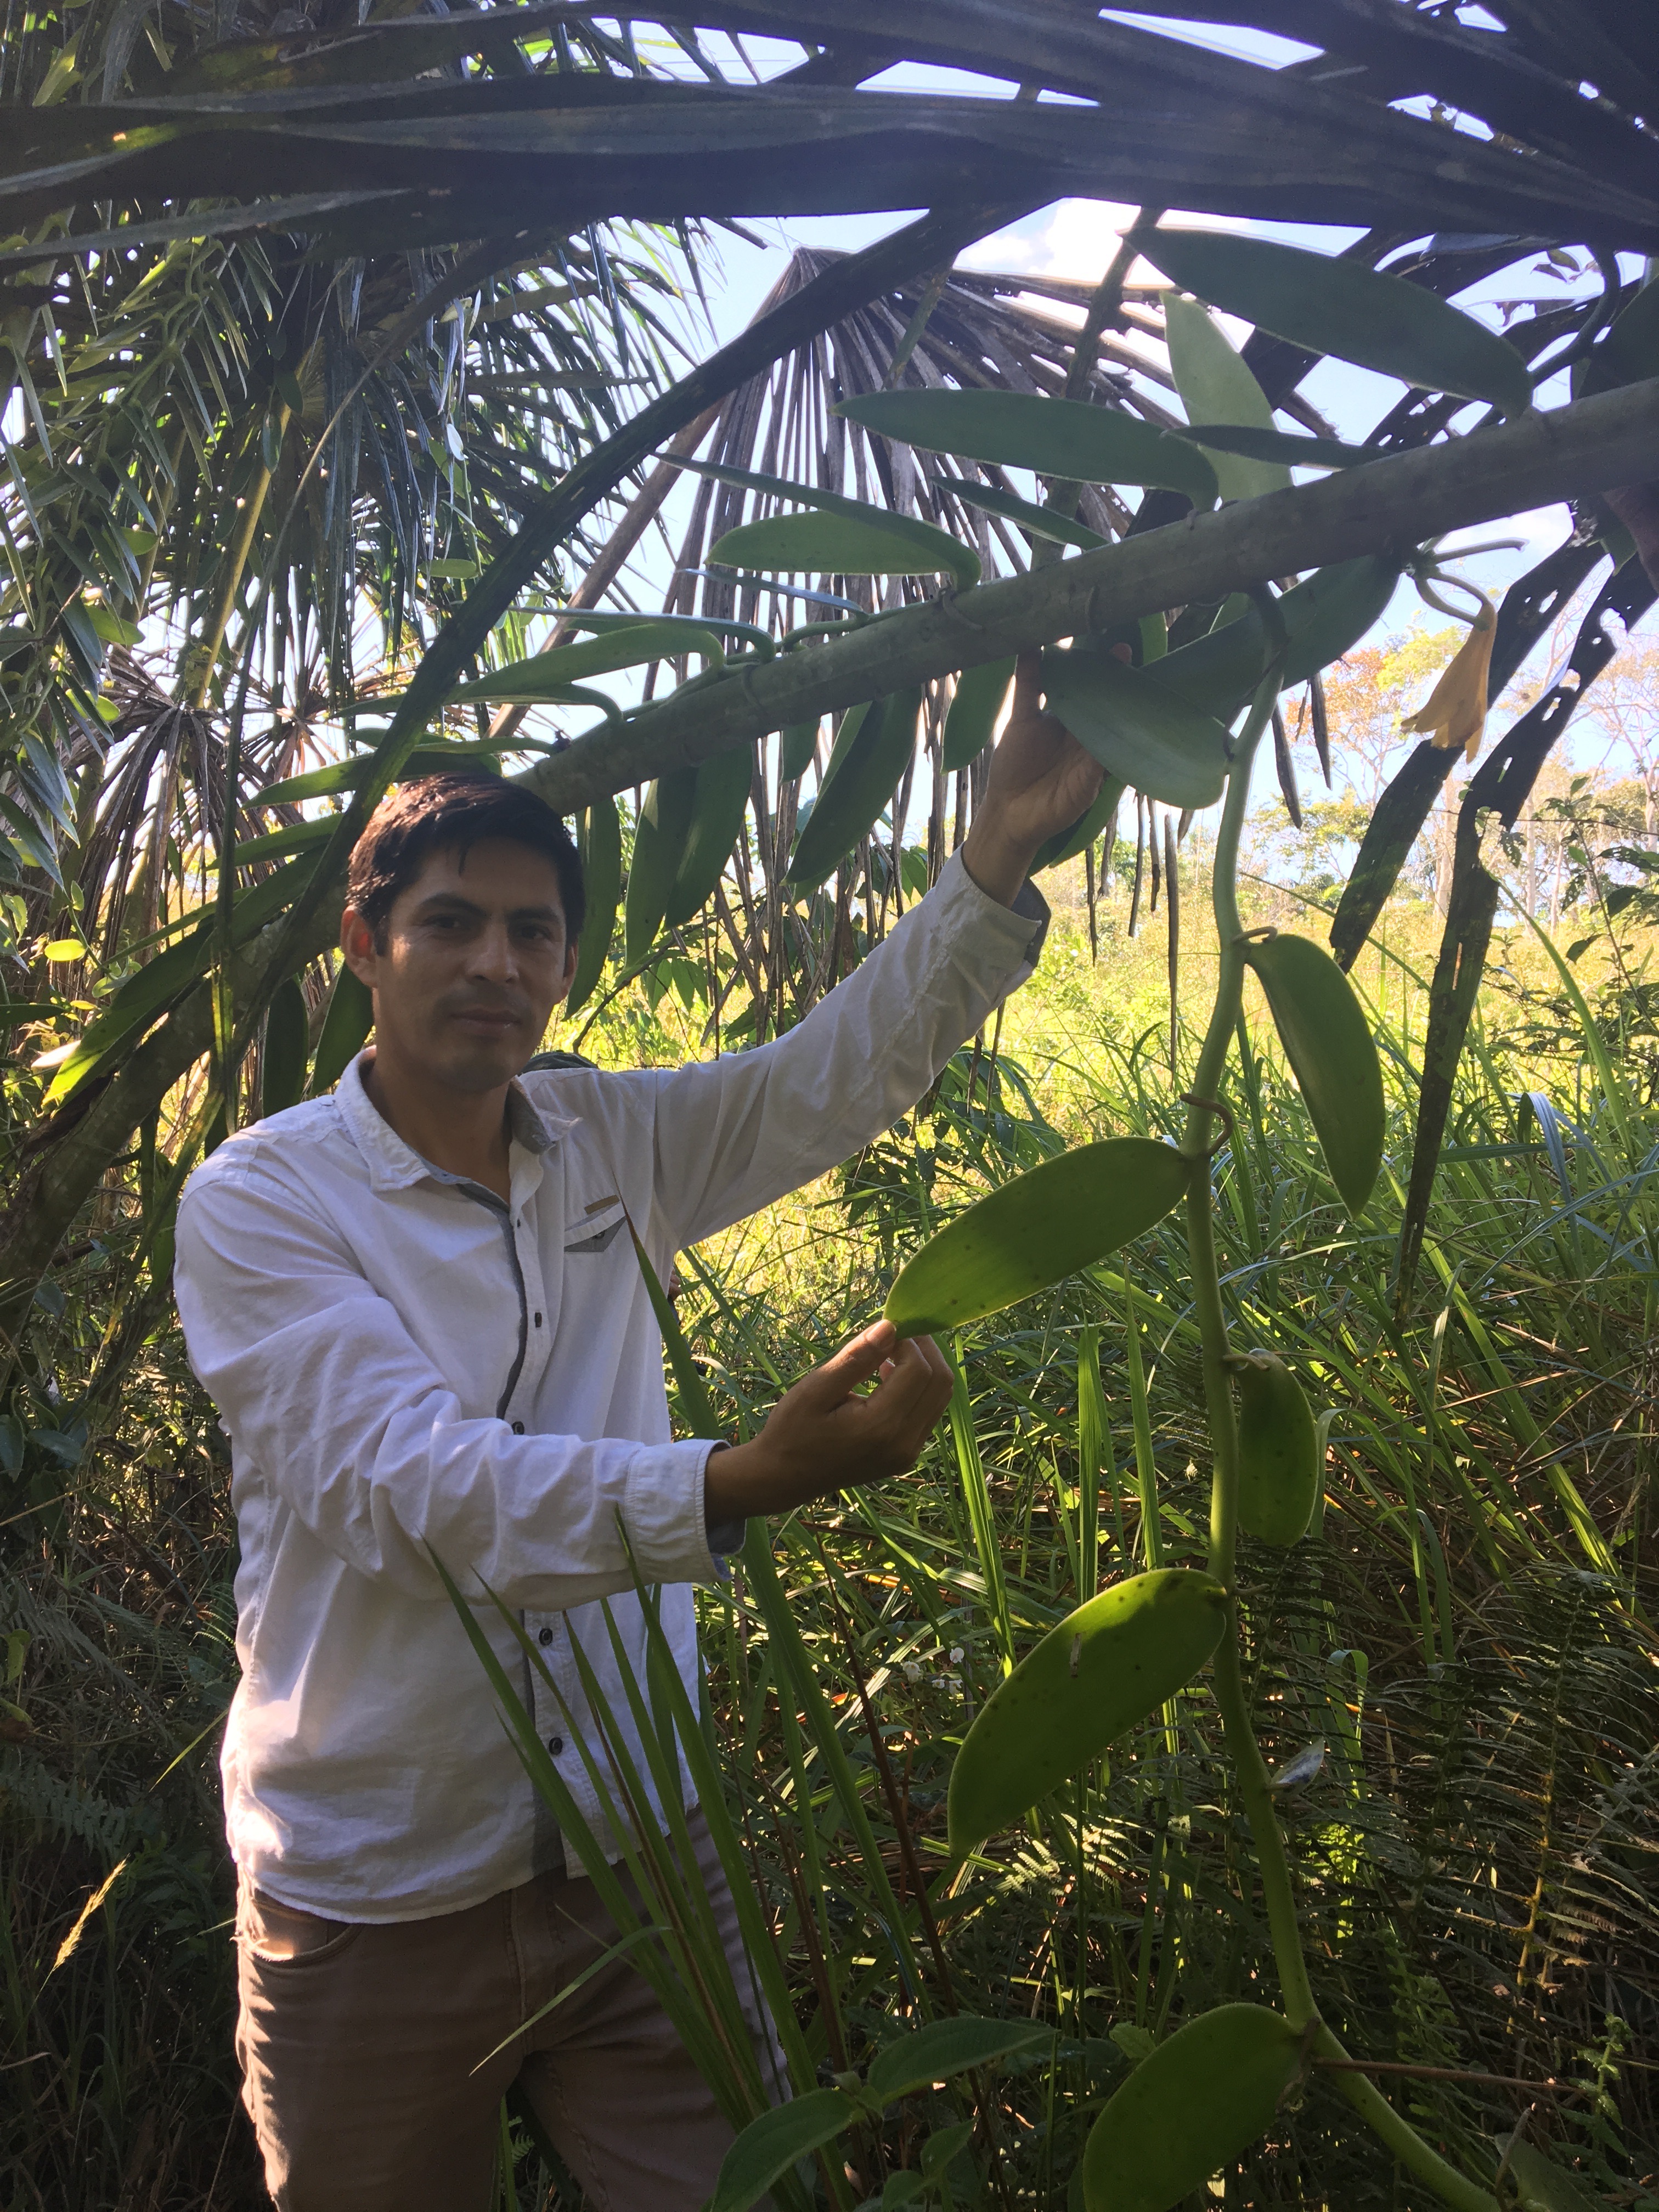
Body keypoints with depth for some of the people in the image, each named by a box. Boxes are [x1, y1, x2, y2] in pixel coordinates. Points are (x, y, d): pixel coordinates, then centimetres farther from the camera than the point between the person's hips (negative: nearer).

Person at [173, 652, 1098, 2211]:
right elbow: (415, 1484, -27)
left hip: (634, 1847, 3)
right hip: (376, 1901, -3)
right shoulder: (255, 1202, -14)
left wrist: (996, 859, -23)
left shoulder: (615, 1145, 2)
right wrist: (743, 1481, -41)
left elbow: (849, 1065, -7)